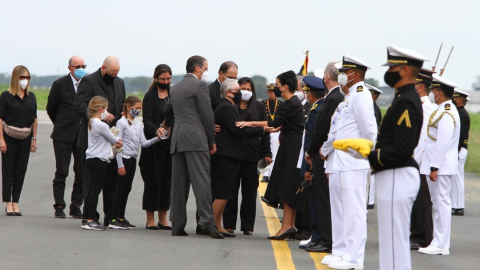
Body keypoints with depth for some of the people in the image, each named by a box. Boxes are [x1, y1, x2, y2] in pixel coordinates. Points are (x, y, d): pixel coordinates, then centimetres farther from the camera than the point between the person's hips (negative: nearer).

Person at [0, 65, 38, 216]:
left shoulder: (31, 97, 8)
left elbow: (34, 119, 12)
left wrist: (34, 139, 9)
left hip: (25, 138, 4)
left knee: (21, 171, 4)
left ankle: (15, 203, 10)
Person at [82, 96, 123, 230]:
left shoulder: (91, 123, 12)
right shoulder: (101, 125, -16)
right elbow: (113, 140, -3)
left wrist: (114, 142, 6)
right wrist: (118, 141, 18)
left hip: (90, 159, 9)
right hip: (99, 161, -9)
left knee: (89, 189, 9)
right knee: (95, 189, -5)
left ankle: (87, 218, 11)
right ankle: (90, 220, -4)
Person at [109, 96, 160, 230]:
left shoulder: (138, 124, 13)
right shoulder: (122, 122, -8)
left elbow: (143, 143, 9)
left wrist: (157, 138, -7)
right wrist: (120, 164, -15)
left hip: (133, 159, 7)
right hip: (124, 158, -7)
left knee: (127, 188, 10)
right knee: (121, 188, -6)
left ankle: (121, 218, 17)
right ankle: (114, 220, -4)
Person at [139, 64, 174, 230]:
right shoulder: (150, 96, -3)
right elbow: (147, 120, -13)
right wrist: (156, 129, -32)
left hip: (171, 143, 4)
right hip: (155, 145, -4)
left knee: (167, 180, 5)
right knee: (153, 180, -2)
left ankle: (163, 219, 11)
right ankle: (150, 220, 4)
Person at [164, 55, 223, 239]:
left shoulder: (175, 88, 19)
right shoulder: (200, 85, -3)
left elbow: (169, 113, 24)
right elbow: (207, 114, -6)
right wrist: (212, 140, -1)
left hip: (177, 140, 7)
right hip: (196, 138, -7)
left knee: (178, 184, 5)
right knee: (201, 181, -10)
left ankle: (177, 225, 4)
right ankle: (205, 222, -19)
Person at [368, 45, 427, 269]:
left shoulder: (405, 102, -17)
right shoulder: (405, 99, 15)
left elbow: (402, 149, -24)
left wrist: (372, 158, -15)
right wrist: (371, 151, 8)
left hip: (397, 179, -11)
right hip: (395, 177, 11)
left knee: (394, 241, -7)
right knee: (395, 240, 15)